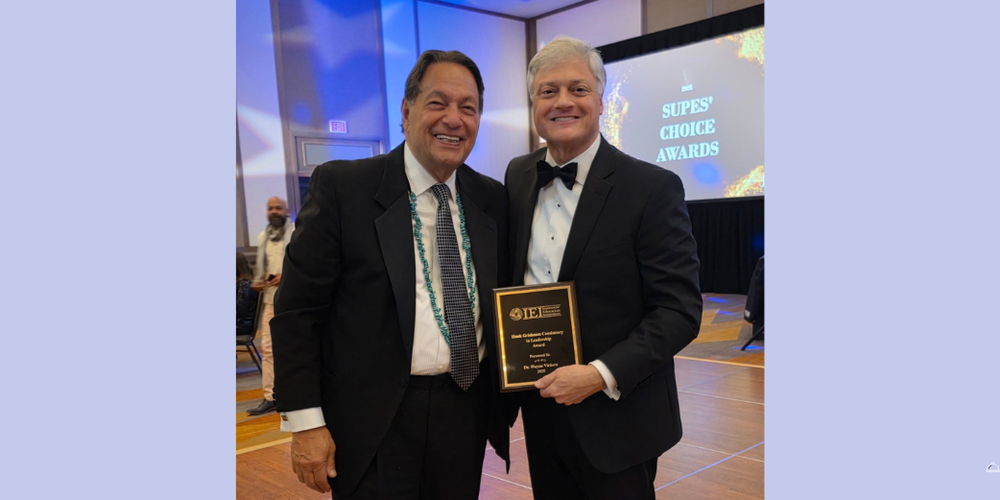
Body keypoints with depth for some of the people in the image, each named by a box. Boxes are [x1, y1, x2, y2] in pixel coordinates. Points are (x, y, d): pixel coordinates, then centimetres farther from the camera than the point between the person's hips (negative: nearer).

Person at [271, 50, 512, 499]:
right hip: (375, 424, -4)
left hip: (467, 412, 4)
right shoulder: (341, 186, -8)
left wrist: (506, 399, 5)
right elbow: (296, 310, -9)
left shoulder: (493, 200, 4)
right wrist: (305, 423, -11)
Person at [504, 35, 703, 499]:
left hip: (616, 416, -4)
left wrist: (602, 374, -22)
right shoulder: (517, 176, 3)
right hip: (540, 406, 5)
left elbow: (680, 311, -13)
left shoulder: (652, 188, -13)